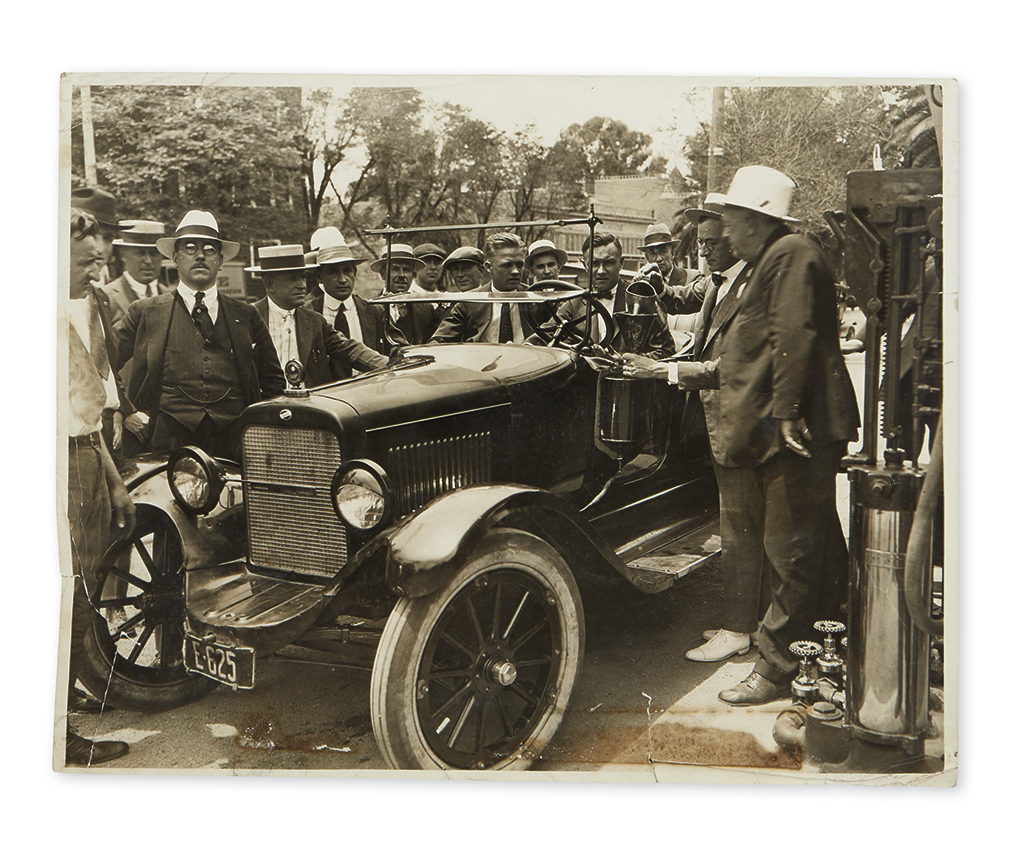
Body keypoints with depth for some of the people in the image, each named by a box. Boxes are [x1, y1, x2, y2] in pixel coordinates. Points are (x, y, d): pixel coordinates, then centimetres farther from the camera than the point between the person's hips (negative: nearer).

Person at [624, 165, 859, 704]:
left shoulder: (791, 254, -8)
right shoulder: (766, 266, 24)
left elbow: (794, 340, -20)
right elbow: (741, 364, 24)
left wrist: (787, 416, -23)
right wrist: (669, 371, 25)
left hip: (796, 435, -10)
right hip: (771, 435, 10)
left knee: (792, 550, -4)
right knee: (814, 547, 15)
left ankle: (776, 667, 3)